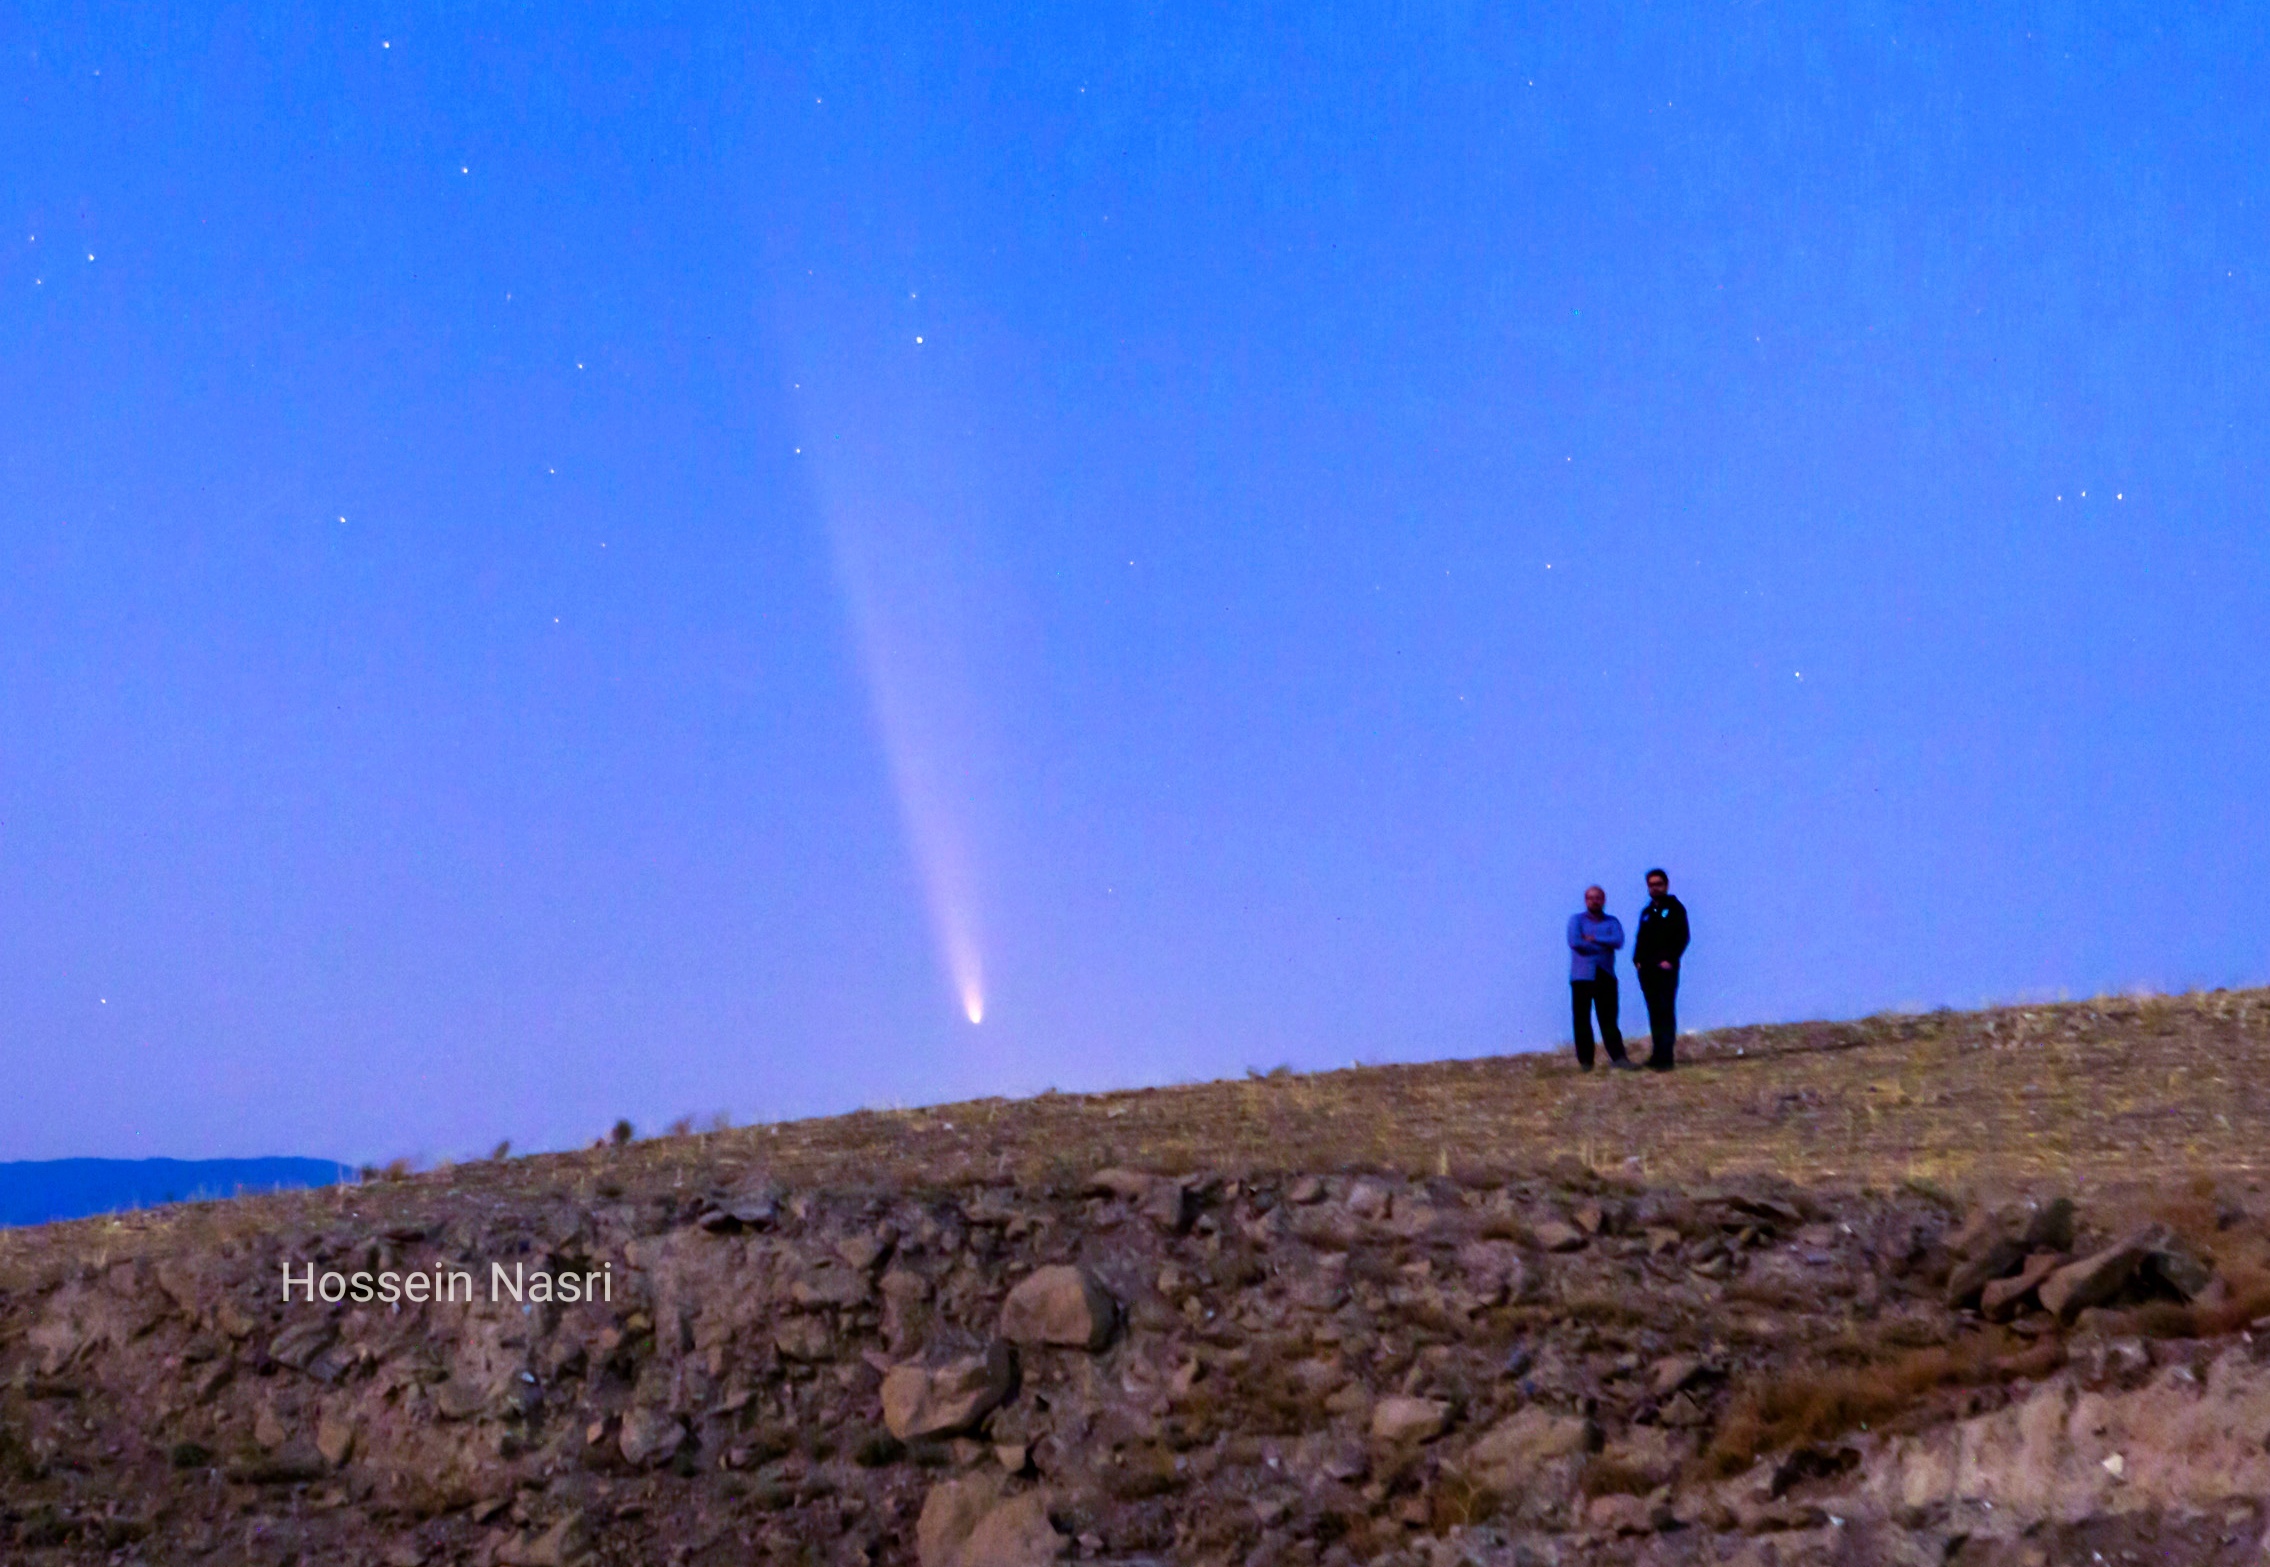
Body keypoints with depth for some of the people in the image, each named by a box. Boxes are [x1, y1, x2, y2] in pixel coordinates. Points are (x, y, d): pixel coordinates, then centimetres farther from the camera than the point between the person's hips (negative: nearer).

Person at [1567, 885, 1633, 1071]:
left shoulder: (1612, 922, 12)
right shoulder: (1576, 920, 7)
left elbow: (1618, 941, -7)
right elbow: (1575, 942, -11)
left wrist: (1593, 939, -10)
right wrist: (1604, 945, -5)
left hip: (1606, 977, 1)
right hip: (1582, 977, -1)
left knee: (1609, 1019, -2)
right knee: (1581, 1020, 0)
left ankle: (1618, 1058, -7)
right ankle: (1585, 1061, 5)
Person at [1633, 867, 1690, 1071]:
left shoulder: (1675, 908, 2)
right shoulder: (1646, 912, 19)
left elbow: (1682, 937, -7)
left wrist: (1670, 959, -16)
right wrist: (1637, 960, 3)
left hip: (1665, 969, -6)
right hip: (1647, 970, 6)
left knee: (1666, 1011, -9)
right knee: (1654, 1012, 7)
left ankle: (1665, 1057, -13)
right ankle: (1658, 1053, 10)